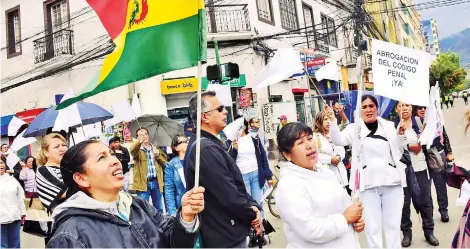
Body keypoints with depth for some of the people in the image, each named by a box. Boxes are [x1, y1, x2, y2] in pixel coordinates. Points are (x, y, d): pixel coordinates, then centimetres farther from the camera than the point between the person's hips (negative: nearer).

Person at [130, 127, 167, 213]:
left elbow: (164, 162, 12)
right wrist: (139, 141, -46)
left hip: (156, 182, 4)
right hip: (143, 183, -3)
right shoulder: (137, 149, 1)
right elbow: (132, 150, -24)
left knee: (159, 208, 14)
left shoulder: (156, 148, 15)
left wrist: (158, 154, -8)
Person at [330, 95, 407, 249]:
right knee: (373, 226, 8)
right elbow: (338, 140, -15)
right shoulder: (354, 128, 1)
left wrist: (400, 135, -3)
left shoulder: (389, 126, 7)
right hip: (368, 184, -2)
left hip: (392, 181, 2)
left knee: (393, 224, 13)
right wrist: (333, 121, -28)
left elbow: (398, 153, 12)